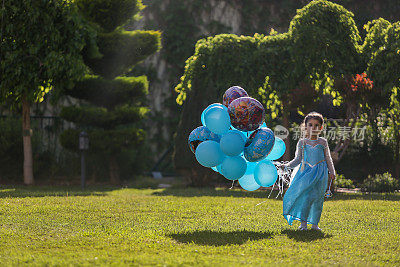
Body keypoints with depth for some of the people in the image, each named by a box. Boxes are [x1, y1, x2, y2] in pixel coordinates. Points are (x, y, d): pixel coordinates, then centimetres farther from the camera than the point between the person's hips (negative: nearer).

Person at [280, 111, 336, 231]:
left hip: (320, 173, 1)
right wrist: (287, 165, -4)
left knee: (317, 198, -2)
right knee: (305, 196, -12)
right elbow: (298, 159, 9)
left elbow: (328, 159, 13)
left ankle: (314, 224, 5)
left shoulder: (322, 142, 7)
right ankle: (303, 222, -7)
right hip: (306, 171, 0)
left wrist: (332, 172, 9)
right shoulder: (302, 142, 6)